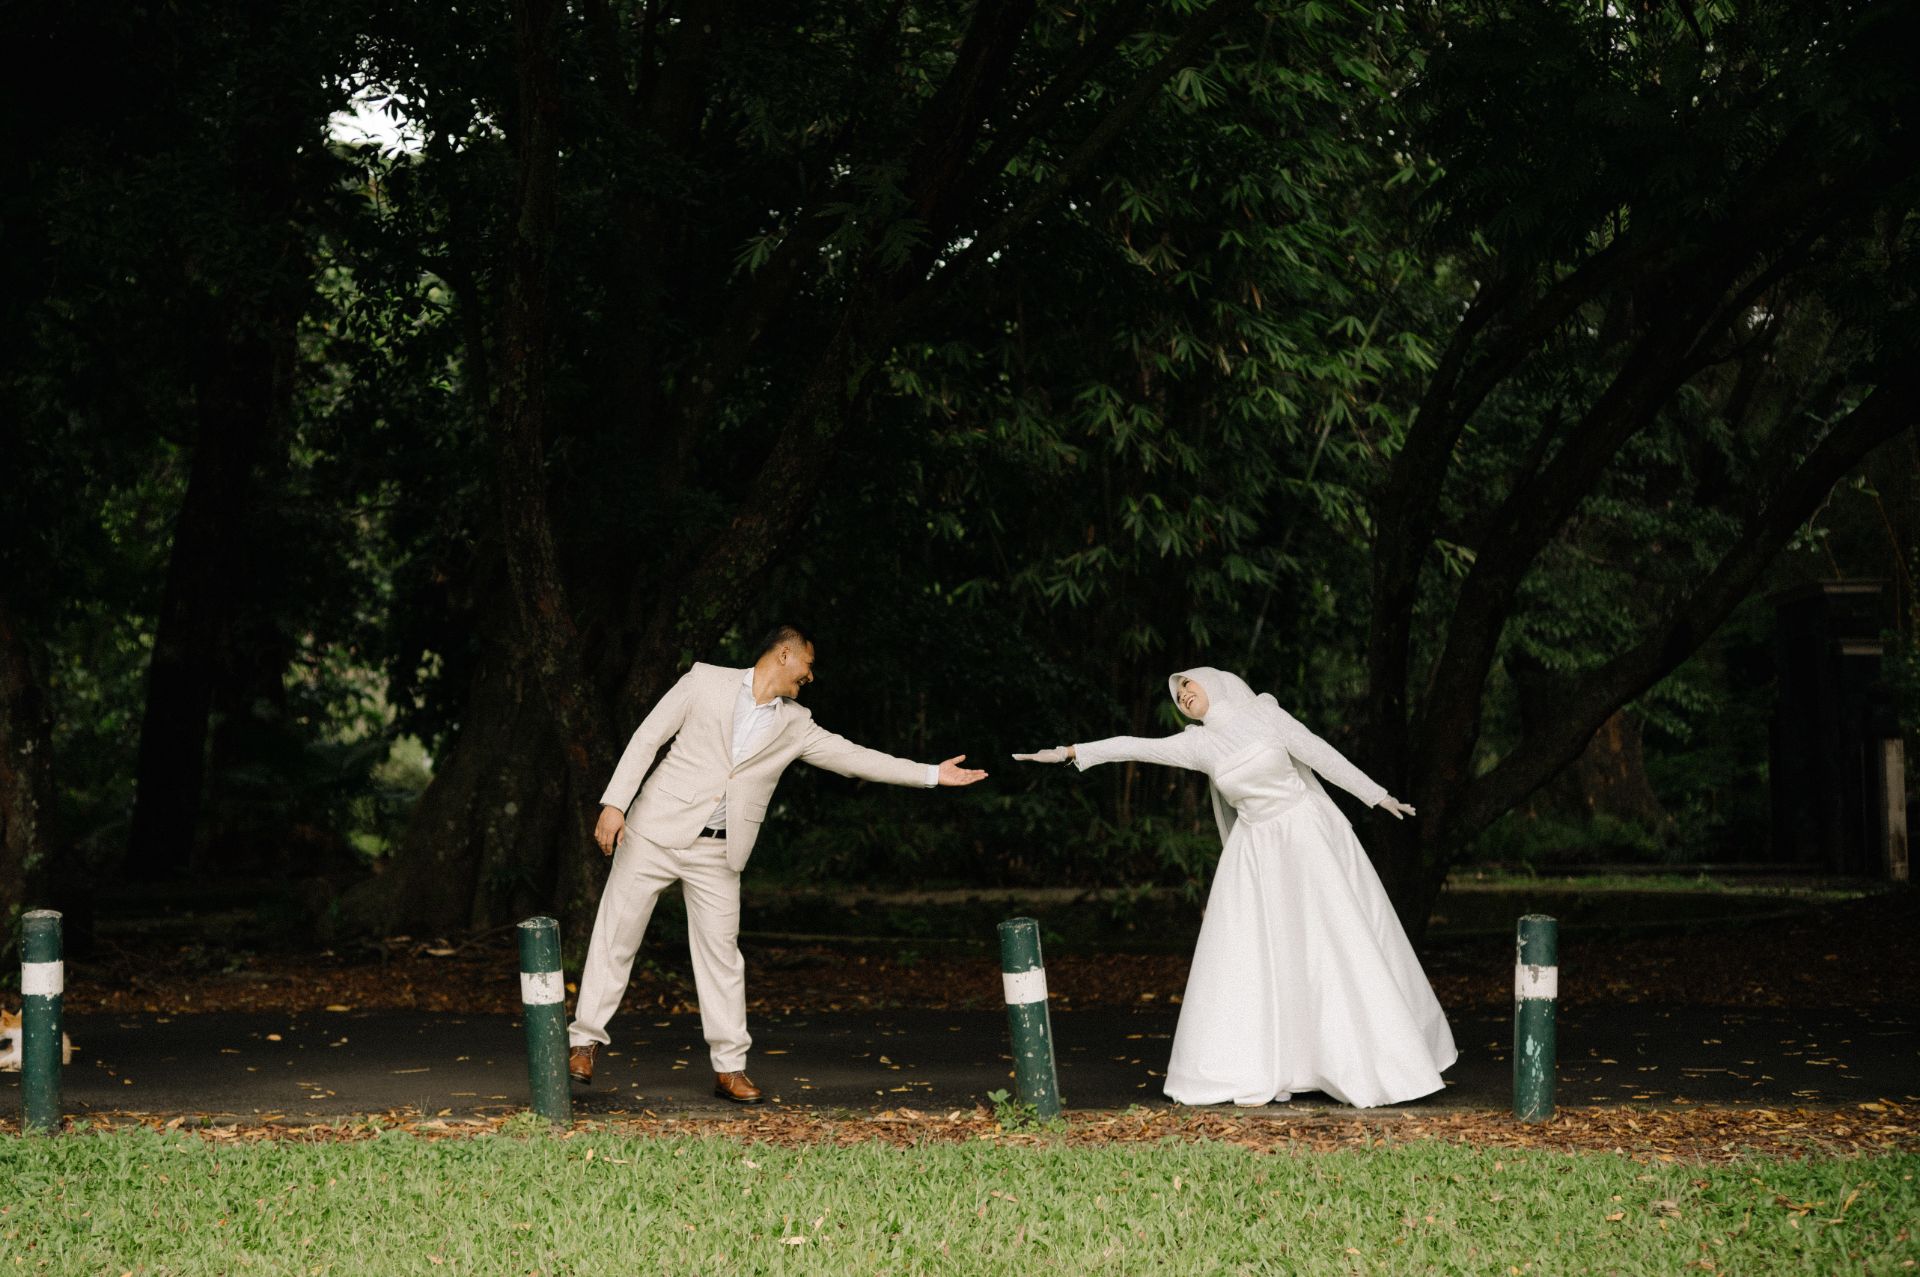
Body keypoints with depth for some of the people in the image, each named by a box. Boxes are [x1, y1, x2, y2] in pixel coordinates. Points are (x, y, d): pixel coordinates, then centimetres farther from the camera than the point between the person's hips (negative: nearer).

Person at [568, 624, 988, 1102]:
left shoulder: (795, 726, 8)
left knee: (721, 953, 4)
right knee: (615, 935, 1)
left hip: (717, 853, 3)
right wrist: (615, 803, -9)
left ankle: (729, 1067, 10)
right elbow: (647, 739, -2)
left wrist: (932, 774, 3)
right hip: (656, 830, -3)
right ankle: (584, 1040, 12)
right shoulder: (705, 682, -2)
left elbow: (852, 756, 8)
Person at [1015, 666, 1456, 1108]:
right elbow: (1136, 747, -2)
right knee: (1256, 955, -3)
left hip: (1311, 838, -4)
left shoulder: (1265, 714, -6)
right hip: (1259, 852, 4)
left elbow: (1322, 756, -4)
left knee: (1340, 946, -1)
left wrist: (1376, 796, -1)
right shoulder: (1199, 744, 3)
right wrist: (1068, 752, -8)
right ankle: (1271, 1072, 1)